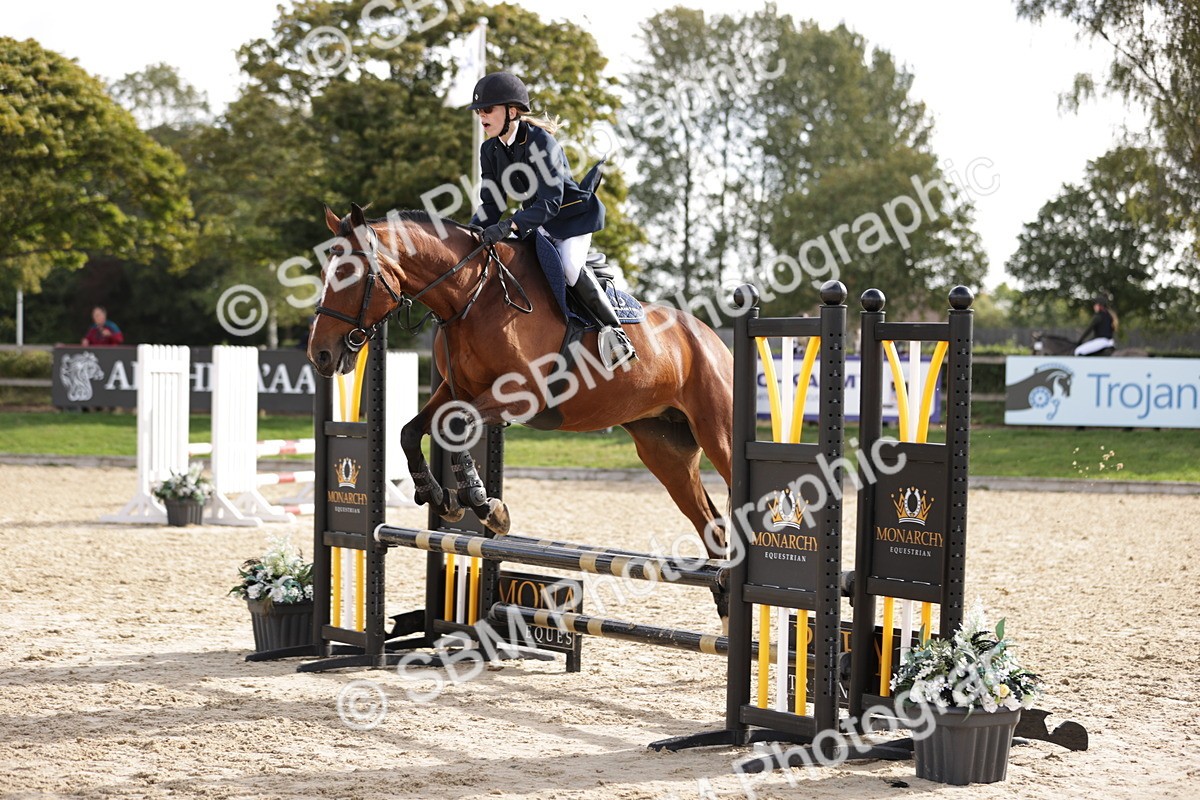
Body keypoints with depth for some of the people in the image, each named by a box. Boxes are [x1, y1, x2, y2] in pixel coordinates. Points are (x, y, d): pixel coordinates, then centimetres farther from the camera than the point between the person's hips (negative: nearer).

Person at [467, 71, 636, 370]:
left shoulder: (540, 141, -24)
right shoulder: (490, 151, -1)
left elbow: (550, 202, -32)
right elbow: (492, 204, 1)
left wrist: (508, 225, -44)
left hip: (572, 216, -8)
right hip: (536, 221, 8)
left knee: (569, 266, -30)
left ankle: (614, 331, -20)